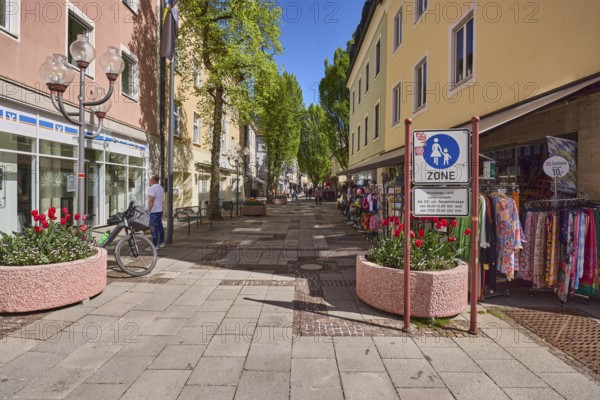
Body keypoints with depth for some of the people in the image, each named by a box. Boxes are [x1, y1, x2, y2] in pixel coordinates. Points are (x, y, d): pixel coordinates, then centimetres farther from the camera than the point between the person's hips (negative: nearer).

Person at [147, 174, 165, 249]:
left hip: (154, 211, -10)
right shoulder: (161, 187, 16)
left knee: (154, 228, -8)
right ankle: (161, 243, 22)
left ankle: (154, 245, -6)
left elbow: (151, 201, -21)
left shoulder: (152, 188, -15)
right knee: (160, 226, 15)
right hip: (160, 210, 10)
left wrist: (149, 210, -18)